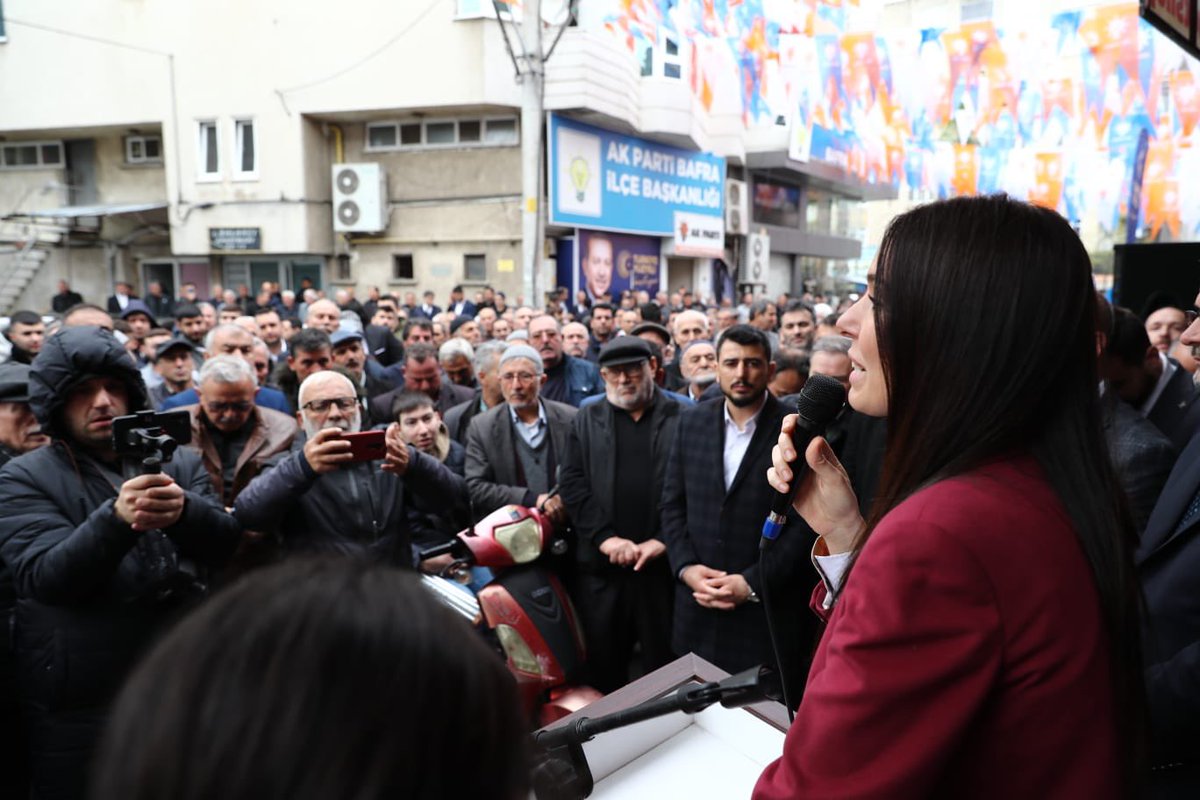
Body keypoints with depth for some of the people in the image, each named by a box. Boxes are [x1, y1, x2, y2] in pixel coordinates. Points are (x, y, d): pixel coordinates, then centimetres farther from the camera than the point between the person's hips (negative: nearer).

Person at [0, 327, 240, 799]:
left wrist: (186, 511, -29)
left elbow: (227, 546, -7)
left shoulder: (180, 463, 5)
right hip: (80, 712, -2)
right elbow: (44, 578, -16)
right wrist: (115, 520, -33)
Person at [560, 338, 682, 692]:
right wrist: (605, 537, -9)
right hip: (601, 566, 2)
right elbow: (574, 485, 2)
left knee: (664, 662, 8)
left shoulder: (683, 419, 3)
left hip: (663, 563, -2)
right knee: (603, 669, 11)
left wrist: (663, 540, -12)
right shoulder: (586, 420, 12)